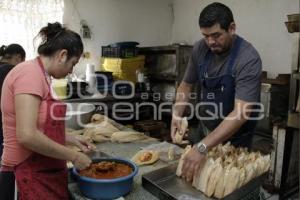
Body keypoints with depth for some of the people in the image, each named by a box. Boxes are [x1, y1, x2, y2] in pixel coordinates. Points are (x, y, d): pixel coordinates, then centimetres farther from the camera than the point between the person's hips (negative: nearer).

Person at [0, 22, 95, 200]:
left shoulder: (40, 75, 10)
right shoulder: (31, 73, -19)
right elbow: (27, 136, -27)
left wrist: (73, 141, 11)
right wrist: (73, 156, -18)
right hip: (29, 177, -9)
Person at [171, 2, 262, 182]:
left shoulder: (249, 59, -27)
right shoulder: (200, 49, -10)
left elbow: (241, 112, -35)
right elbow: (186, 85, 1)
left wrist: (203, 147, -43)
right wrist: (177, 116, -16)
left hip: (235, 137, -5)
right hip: (206, 130, 5)